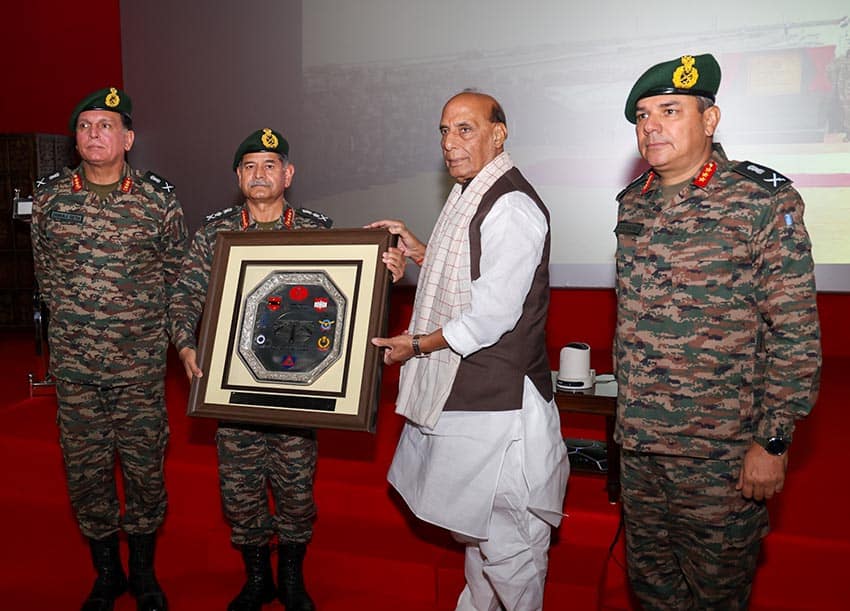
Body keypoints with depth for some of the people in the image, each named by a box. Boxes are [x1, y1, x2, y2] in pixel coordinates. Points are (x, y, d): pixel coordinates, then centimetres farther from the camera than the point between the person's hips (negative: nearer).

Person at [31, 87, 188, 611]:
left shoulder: (158, 198, -3)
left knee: (145, 468, 7)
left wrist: (145, 325, 7)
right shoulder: (49, 196, 2)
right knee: (85, 471, 11)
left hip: (141, 363, -2)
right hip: (74, 363, 2)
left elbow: (176, 272, 5)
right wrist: (77, 318, 12)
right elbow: (46, 271, 13)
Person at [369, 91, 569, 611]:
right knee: (475, 518, 24)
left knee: (503, 533, 4)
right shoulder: (471, 196, 13)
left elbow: (492, 316, -22)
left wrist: (418, 345, -11)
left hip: (498, 397, -10)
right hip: (463, 390, 10)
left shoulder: (511, 208, -19)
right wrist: (419, 251, 12)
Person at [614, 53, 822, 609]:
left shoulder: (763, 202, -11)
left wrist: (773, 442, -13)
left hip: (719, 451, -5)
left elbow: (796, 333, -12)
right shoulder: (633, 204, 6)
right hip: (637, 441, 6)